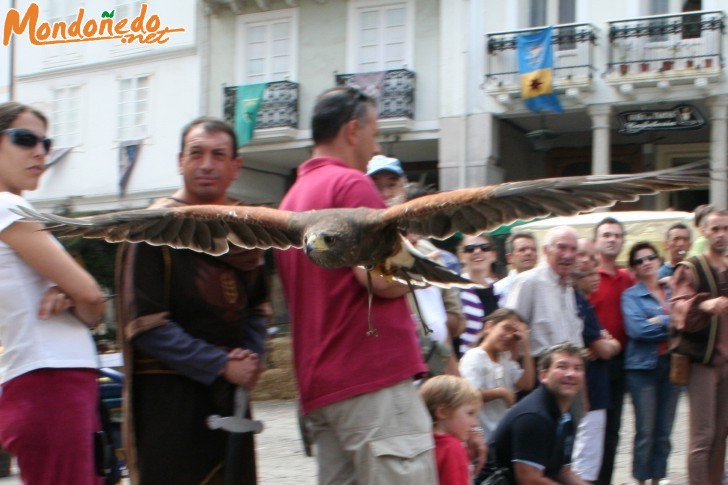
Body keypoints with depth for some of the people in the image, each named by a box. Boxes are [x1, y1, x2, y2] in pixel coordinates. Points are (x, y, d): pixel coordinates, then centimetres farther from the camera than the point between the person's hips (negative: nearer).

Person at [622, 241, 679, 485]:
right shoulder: (631, 295, 2)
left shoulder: (673, 292, 13)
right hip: (643, 366, -4)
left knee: (664, 431, 7)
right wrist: (671, 323, -8)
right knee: (645, 431, -4)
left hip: (670, 364, 4)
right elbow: (636, 329, -13)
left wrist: (659, 322, -12)